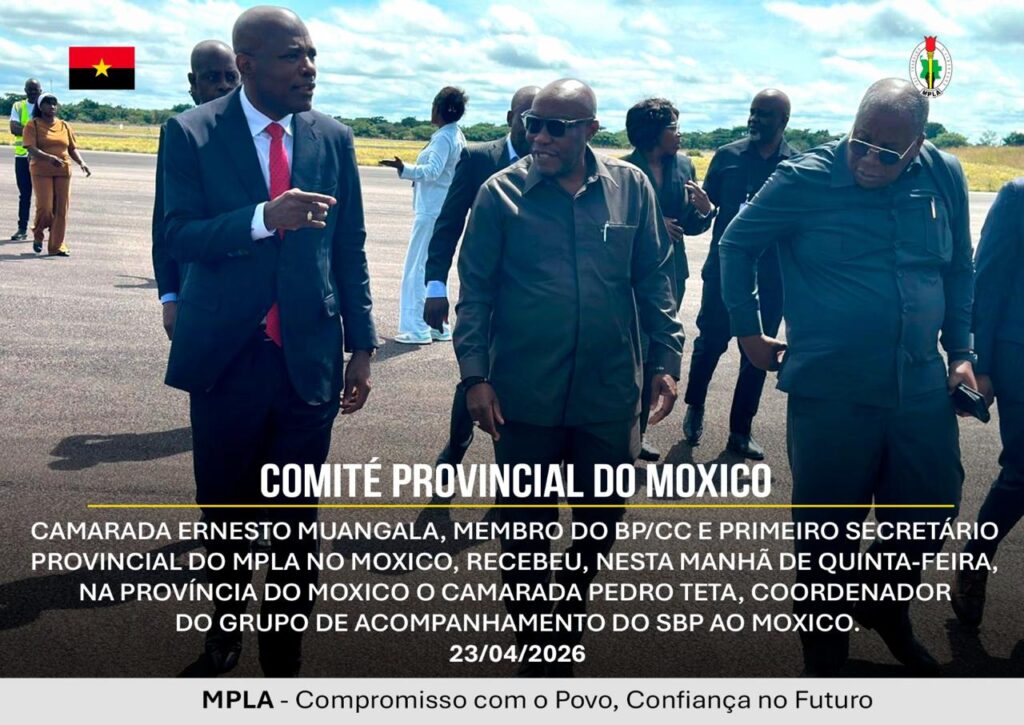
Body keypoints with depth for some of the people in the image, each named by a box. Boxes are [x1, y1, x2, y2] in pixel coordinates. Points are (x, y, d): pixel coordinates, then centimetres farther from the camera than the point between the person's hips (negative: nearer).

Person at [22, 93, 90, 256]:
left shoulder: (64, 126, 13)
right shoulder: (33, 125, -1)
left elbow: (72, 148, 15)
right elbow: (31, 149, -12)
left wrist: (81, 163, -4)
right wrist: (49, 157, -29)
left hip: (63, 172, 4)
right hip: (42, 171, -4)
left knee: (61, 209, -1)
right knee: (45, 207, -9)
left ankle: (57, 246, 5)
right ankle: (37, 235, 20)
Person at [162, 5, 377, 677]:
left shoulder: (334, 137, 2)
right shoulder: (192, 133, -4)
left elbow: (350, 250, 6)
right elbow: (179, 236, -11)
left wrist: (362, 346, 4)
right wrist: (265, 218, -27)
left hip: (310, 355, 1)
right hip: (225, 354, -1)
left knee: (296, 519, 6)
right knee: (224, 508, 15)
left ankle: (284, 657, 23)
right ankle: (226, 623, 42)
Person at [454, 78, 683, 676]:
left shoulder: (631, 188, 1)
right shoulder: (502, 192, -4)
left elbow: (654, 281, 7)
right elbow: (476, 290, -2)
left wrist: (667, 360, 2)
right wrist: (475, 375, -8)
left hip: (610, 395, 2)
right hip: (524, 396, -2)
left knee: (603, 519, 15)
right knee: (528, 525, 10)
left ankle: (570, 618, 42)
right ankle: (533, 641, 30)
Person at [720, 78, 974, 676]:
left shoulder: (944, 176, 2)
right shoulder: (807, 179, -10)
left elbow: (960, 271, 14)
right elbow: (738, 244, 2)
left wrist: (961, 350, 7)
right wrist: (748, 331, 4)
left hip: (922, 391, 4)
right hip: (831, 395, -4)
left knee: (931, 511, 15)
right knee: (829, 532, 6)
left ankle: (886, 612, 45)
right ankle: (825, 653, 28)